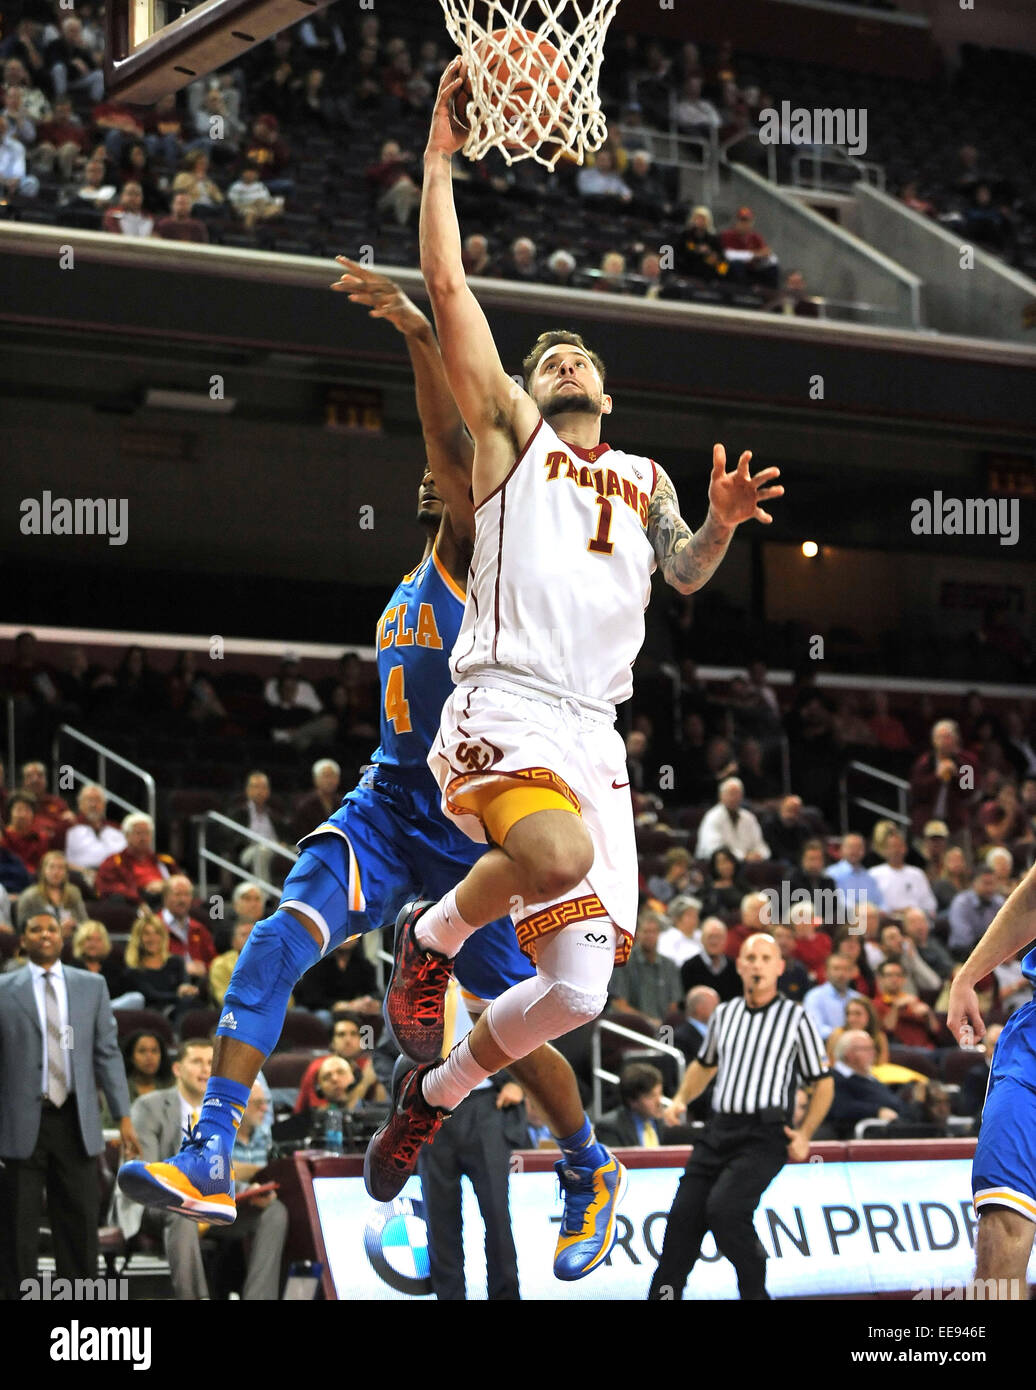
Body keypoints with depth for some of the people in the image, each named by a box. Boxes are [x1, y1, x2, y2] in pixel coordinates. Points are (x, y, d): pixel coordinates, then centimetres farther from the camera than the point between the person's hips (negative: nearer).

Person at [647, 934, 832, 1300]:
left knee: (724, 1208, -23)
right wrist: (681, 1099, 15)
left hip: (763, 1135, -5)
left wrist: (805, 1134, -3)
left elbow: (823, 1082, 8)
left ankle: (754, 1290, -5)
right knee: (684, 1214, -4)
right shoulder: (724, 1014, 15)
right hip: (718, 1129, 5)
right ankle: (664, 1293, 2)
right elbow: (704, 1064, 32)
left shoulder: (796, 1018, 3)